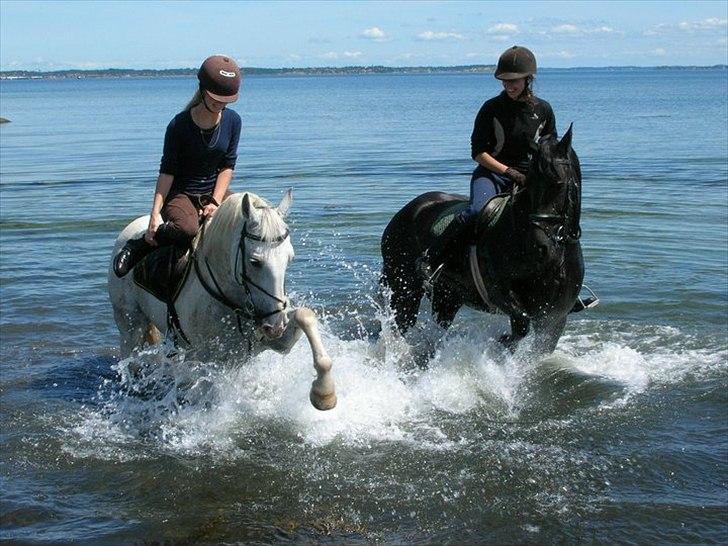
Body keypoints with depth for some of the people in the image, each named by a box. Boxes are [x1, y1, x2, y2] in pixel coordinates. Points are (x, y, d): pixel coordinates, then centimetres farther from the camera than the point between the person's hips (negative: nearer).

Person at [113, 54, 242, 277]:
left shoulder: (232, 121, -1)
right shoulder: (179, 125, -14)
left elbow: (228, 165, 1)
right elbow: (167, 171, -13)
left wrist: (216, 202, -12)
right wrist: (155, 214, -21)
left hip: (215, 192, 5)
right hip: (180, 194, -5)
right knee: (188, 229, -37)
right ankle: (138, 247, -15)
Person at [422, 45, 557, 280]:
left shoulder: (543, 110, 6)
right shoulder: (491, 108, -3)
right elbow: (478, 152, -5)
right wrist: (509, 171, -15)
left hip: (528, 178, 3)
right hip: (492, 173, -3)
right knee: (477, 209, -33)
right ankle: (433, 258, -23)